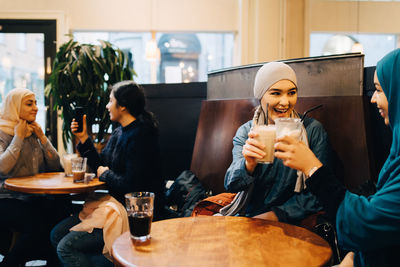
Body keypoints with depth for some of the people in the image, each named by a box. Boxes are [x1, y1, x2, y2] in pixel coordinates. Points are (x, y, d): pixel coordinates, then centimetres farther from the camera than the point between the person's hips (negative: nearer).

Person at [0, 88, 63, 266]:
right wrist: (18, 137, -12)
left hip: (33, 198, 5)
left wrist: (42, 137, 0)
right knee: (37, 224, -29)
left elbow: (55, 166, 8)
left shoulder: (35, 132, 14)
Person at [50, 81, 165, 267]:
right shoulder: (119, 132, 11)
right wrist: (83, 138, 9)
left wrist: (105, 174, -6)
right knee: (57, 234, 6)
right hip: (117, 204, 10)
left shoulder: (140, 136, -20)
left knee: (67, 246, -15)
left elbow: (130, 185, -24)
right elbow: (100, 165, 16)